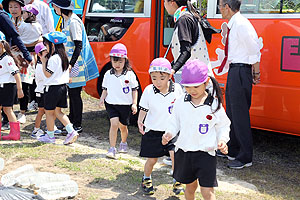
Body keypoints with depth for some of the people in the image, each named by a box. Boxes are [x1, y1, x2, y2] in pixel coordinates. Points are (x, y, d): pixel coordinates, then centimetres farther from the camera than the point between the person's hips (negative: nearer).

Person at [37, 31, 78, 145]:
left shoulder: (53, 59, -18)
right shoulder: (63, 57, 10)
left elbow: (47, 74, -18)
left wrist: (44, 62, -8)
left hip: (52, 88, -9)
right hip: (63, 86, 9)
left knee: (49, 112, 5)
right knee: (57, 112, 14)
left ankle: (50, 136, 15)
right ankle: (71, 131, 3)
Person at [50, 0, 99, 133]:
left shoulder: (73, 22, -17)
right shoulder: (66, 21, 13)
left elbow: (78, 46, -20)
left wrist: (71, 64, -24)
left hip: (76, 64, -10)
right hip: (70, 63, 10)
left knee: (75, 94, -5)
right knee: (71, 93, 16)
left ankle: (77, 126, 3)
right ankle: (71, 121, 28)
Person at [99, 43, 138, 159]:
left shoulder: (130, 74, -4)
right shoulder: (108, 75, 2)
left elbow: (134, 90, 1)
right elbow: (105, 89, 11)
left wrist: (134, 104, -4)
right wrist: (102, 98, -5)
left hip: (126, 105, 0)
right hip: (111, 104, 0)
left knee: (123, 126, 13)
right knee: (114, 124, -15)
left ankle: (124, 143, 40)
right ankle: (112, 149, -12)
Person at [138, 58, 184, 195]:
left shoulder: (177, 89, -8)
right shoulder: (148, 91, -10)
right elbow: (143, 109, -1)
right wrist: (140, 122, -15)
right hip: (153, 131, 0)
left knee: (175, 155, -13)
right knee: (152, 159, 8)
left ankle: (177, 182, 8)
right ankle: (146, 179, 35)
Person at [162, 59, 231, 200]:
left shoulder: (214, 104, -8)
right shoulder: (181, 102, -1)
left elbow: (223, 126, 3)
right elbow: (175, 122, 10)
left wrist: (222, 140, -13)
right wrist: (169, 133, -8)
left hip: (206, 153, -3)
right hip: (184, 151, 3)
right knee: (190, 186, 19)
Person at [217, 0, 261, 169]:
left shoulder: (241, 24, -16)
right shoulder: (233, 25, 13)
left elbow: (255, 49, -16)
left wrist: (256, 73, -11)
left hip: (241, 71, -11)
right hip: (234, 71, 11)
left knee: (240, 114, -7)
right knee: (232, 112, 19)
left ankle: (245, 158, 0)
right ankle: (232, 150, 33)